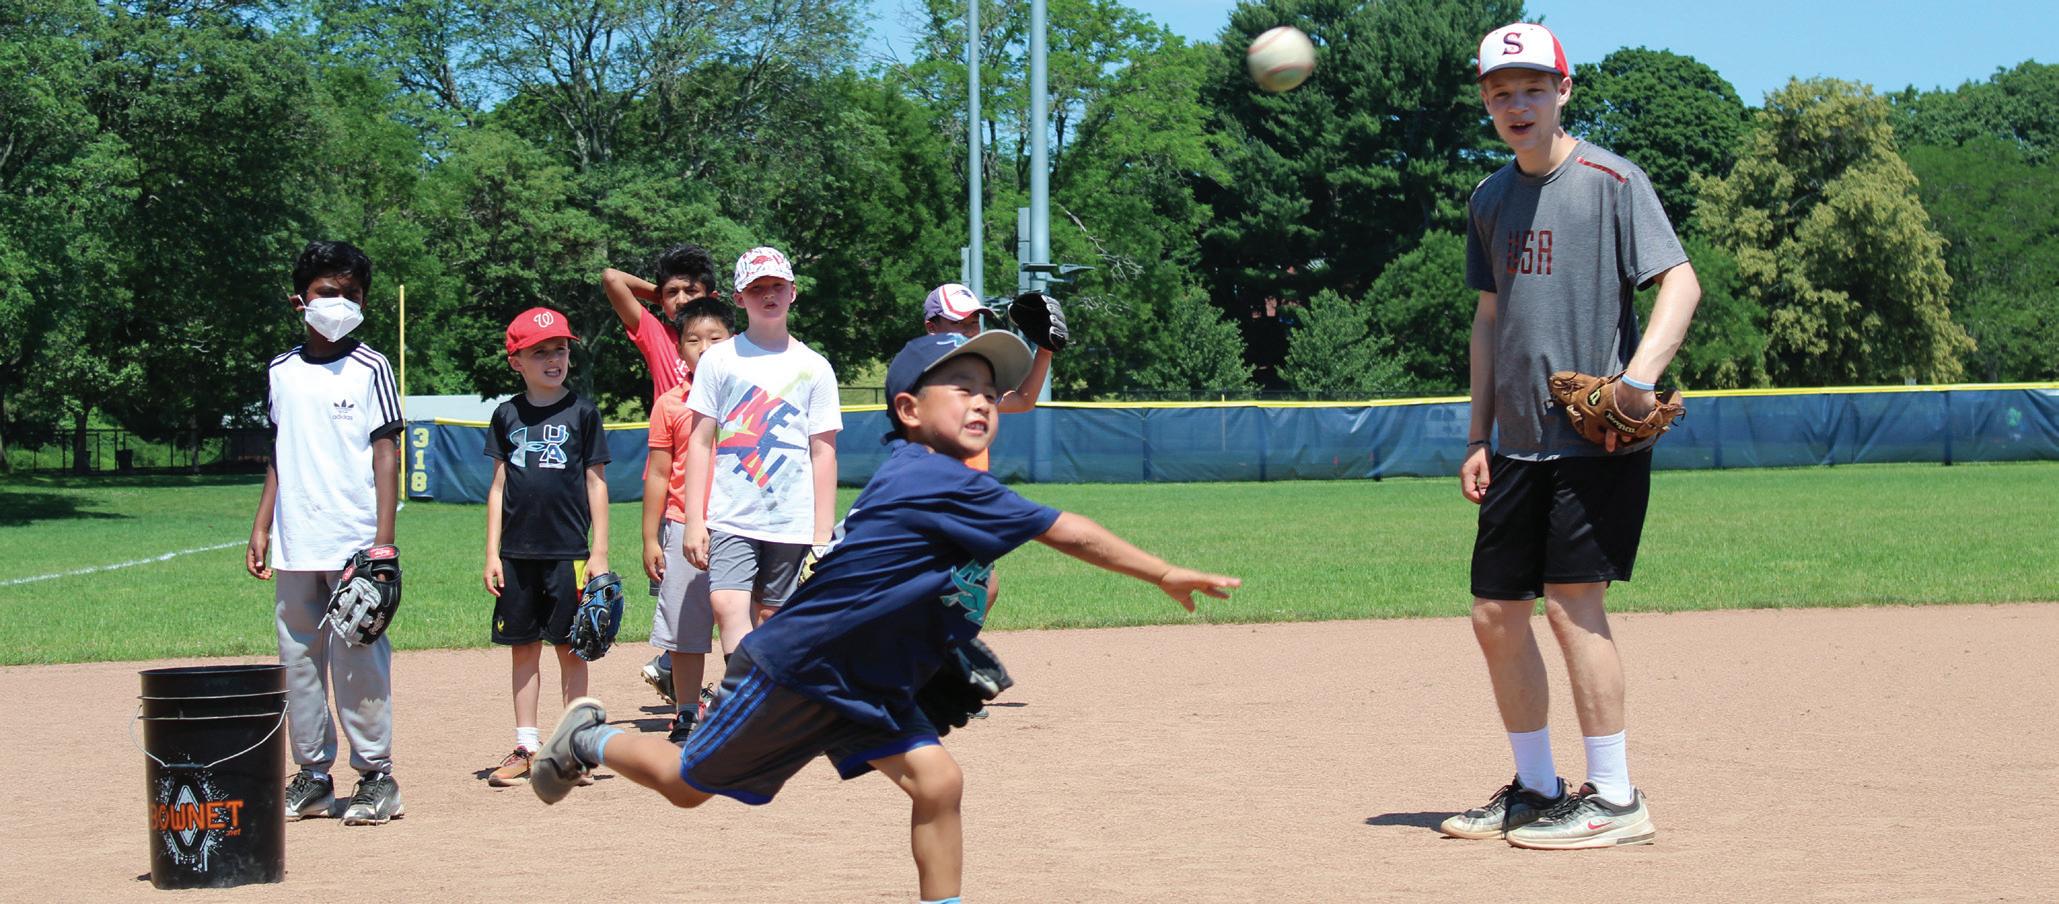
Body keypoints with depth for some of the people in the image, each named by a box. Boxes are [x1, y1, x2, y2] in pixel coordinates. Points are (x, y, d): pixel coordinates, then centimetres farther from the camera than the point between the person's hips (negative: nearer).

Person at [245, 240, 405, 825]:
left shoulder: (370, 369, 0)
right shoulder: (280, 372, 12)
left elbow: (386, 453, -3)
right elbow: (278, 455, 18)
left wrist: (384, 540, -10)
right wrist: (261, 527, 11)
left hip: (353, 542, -5)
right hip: (295, 546, 5)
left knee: (357, 657, -5)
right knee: (297, 660, 7)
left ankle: (376, 776, 2)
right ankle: (312, 777, 14)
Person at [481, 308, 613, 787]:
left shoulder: (582, 412, 1)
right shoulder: (508, 416, 7)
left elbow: (596, 483, 2)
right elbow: (498, 486, 10)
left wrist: (600, 552, -3)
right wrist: (492, 553, 5)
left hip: (568, 550, -3)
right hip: (518, 551, 3)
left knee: (570, 647, 2)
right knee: (523, 648, 7)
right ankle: (526, 747, 14)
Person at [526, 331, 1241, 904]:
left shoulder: (929, 479, 0)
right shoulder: (934, 480, -27)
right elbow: (1069, 535, -27)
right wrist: (1165, 575, -22)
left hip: (869, 690, 8)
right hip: (792, 674, -8)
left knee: (936, 782, -9)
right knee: (686, 784, 9)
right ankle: (591, 740, 35)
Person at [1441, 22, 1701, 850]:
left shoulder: (1611, 181, -6)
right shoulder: (1491, 199, 15)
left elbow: (1680, 282, -14)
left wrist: (1637, 379, -28)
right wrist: (1479, 436, 15)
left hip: (1597, 437, -7)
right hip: (1519, 442, 7)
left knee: (1571, 601, -13)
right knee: (1496, 614, 7)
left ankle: (1614, 799, -5)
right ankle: (1536, 790, 21)